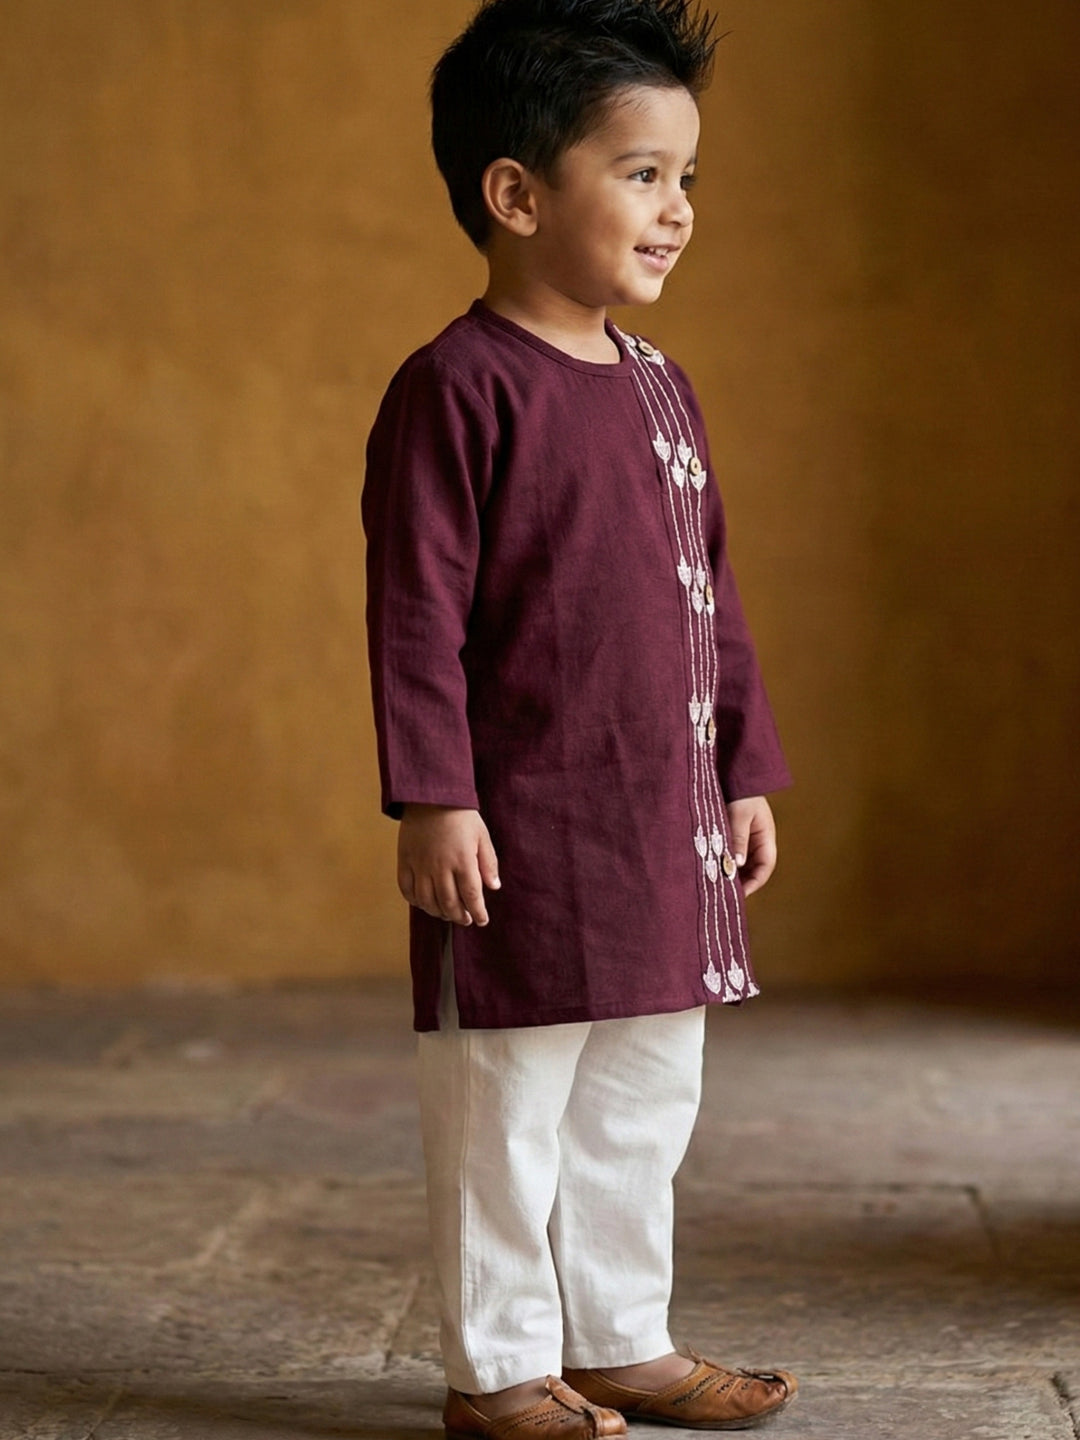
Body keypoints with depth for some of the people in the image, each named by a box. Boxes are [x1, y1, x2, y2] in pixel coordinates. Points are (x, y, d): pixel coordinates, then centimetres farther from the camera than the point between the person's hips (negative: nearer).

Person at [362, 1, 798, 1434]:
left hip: (668, 828, 8)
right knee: (508, 1108, 2)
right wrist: (431, 798, -19)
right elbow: (415, 611, -15)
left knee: (646, 1102, 16)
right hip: (523, 831, -8)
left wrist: (747, 767, 16)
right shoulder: (459, 387, -12)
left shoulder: (660, 387, 13)